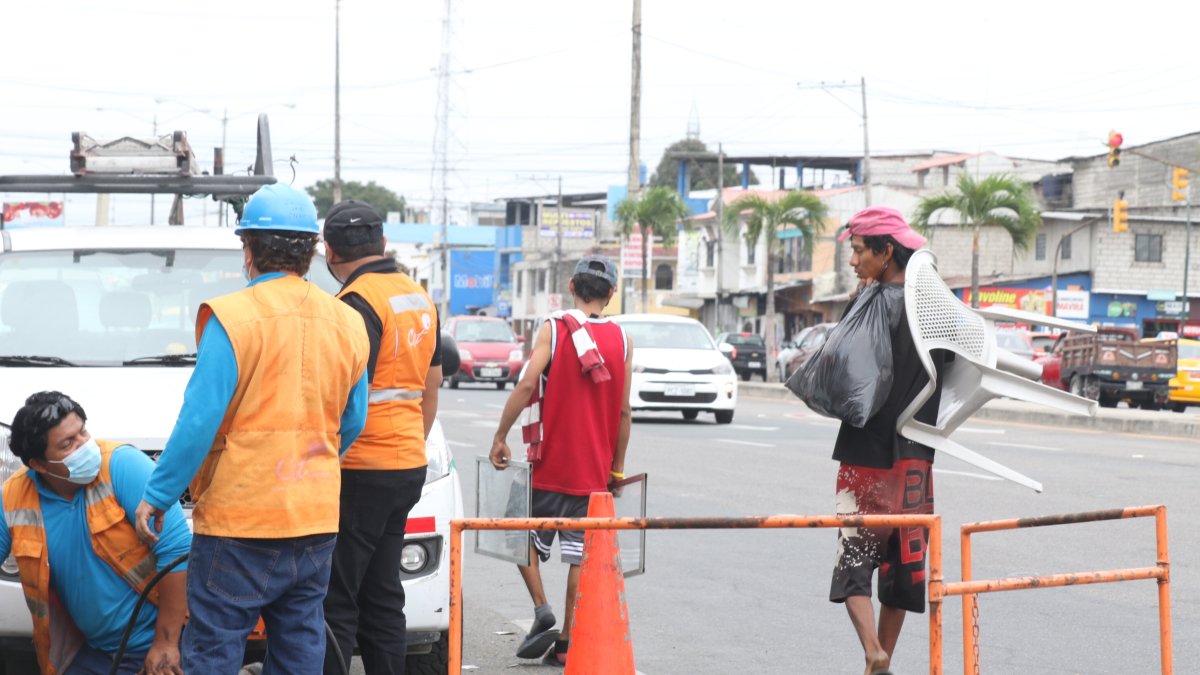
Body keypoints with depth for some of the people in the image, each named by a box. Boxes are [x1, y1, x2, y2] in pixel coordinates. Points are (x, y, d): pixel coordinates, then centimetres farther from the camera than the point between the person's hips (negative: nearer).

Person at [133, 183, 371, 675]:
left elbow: (199, 422, -14)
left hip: (239, 523, -6)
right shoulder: (347, 324, 8)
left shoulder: (232, 319, -12)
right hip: (317, 521, 6)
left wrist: (156, 496, -4)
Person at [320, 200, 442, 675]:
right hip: (410, 465, 9)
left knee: (335, 601, -7)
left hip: (363, 471, -9)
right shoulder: (420, 299, 14)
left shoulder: (358, 301, -14)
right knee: (383, 596, 14)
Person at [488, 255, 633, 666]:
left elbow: (526, 386, -16)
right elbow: (624, 411, 3)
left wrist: (500, 438, -11)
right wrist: (617, 466, 11)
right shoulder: (622, 340, 3)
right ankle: (567, 641, 5)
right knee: (580, 551, 6)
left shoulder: (553, 329, -4)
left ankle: (541, 609, -4)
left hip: (549, 463, -2)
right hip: (593, 471, 2)